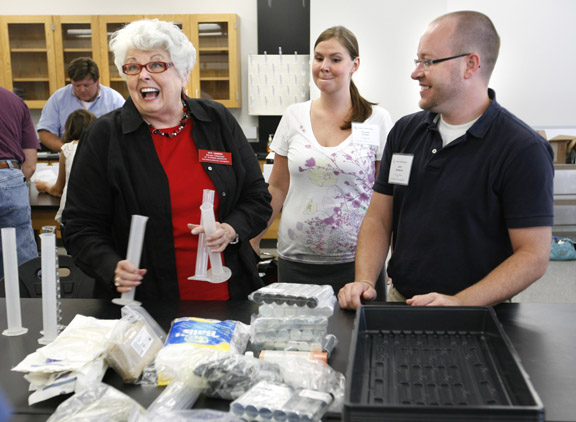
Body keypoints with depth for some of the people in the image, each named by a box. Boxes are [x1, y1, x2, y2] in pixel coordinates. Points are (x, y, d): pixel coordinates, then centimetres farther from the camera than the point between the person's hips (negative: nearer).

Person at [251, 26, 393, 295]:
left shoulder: (378, 120, -2)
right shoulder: (294, 116, 6)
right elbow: (277, 188, 11)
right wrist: (251, 238, 6)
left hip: (354, 260, -2)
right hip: (295, 258, 2)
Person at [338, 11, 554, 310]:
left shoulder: (523, 149, -9)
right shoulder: (405, 131, 9)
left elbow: (534, 255, -11)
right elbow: (378, 219, 10)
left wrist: (459, 304, -21)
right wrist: (364, 281, -5)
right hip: (399, 302, 4)